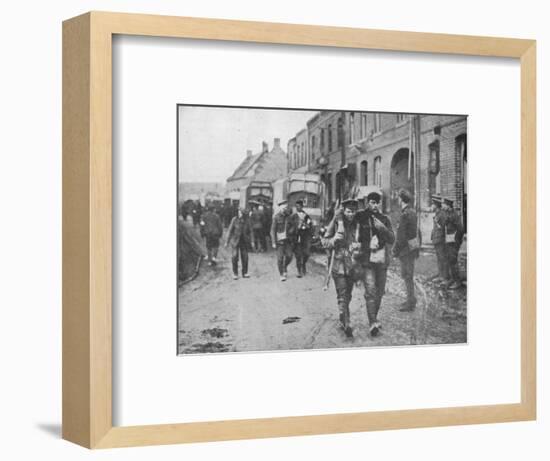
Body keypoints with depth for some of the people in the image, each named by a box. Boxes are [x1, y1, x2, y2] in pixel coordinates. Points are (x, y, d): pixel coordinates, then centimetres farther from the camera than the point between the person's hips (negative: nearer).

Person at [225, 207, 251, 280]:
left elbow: (249, 232, 9)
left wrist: (251, 241, 8)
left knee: (245, 257, 3)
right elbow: (230, 230, -5)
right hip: (235, 241, -2)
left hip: (244, 241, 2)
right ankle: (235, 274, 3)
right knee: (234, 257, -6)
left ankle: (245, 273, 15)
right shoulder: (234, 219, -9)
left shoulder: (247, 221, -1)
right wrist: (227, 241, -6)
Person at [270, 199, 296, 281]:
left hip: (288, 240, 4)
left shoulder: (289, 216, 8)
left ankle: (284, 268, 26)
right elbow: (273, 230, -4)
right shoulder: (276, 217, -4)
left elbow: (293, 227, 14)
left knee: (289, 256, -3)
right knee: (280, 257, -4)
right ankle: (281, 275, 6)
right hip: (279, 240, -4)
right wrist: (274, 242, -9)